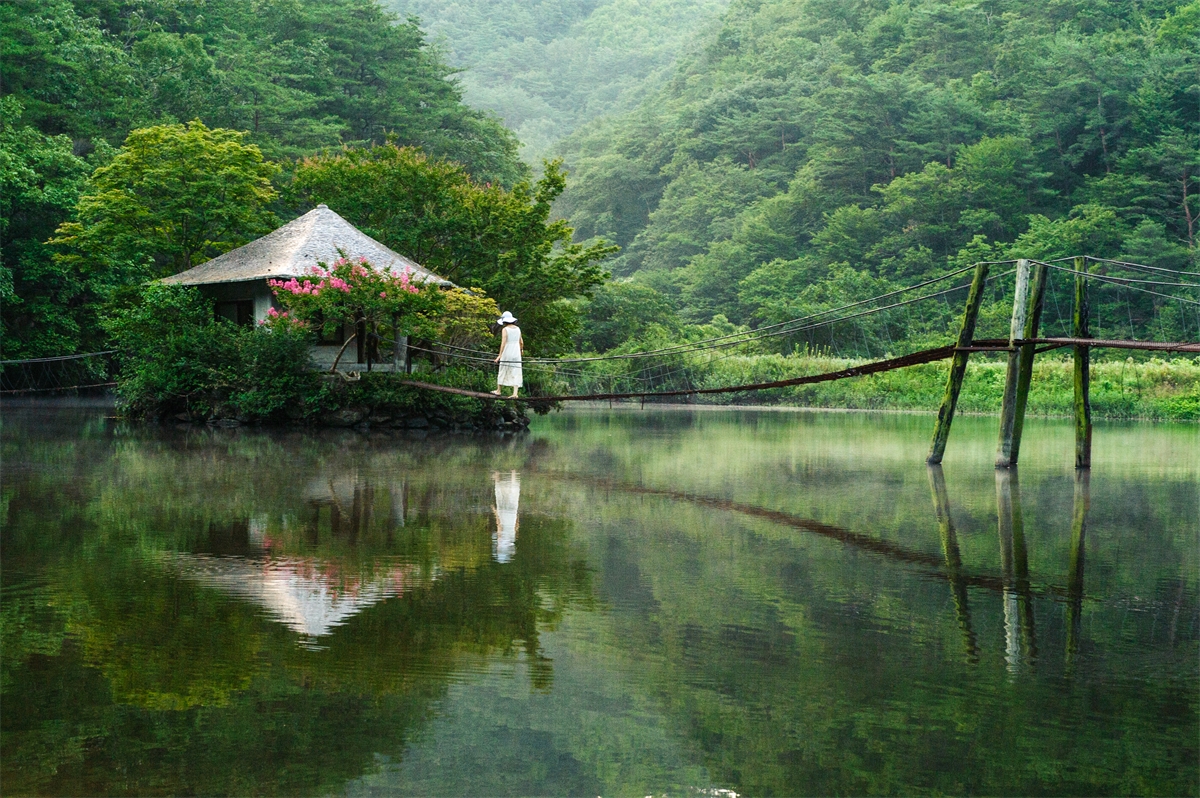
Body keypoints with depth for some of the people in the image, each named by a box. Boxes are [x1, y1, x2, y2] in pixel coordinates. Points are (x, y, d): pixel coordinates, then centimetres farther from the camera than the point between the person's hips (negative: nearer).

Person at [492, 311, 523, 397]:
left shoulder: (505, 329, -11)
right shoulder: (517, 329, 6)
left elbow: (503, 343, -19)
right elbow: (521, 342, 16)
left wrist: (500, 355, -21)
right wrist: (521, 349, 36)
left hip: (507, 353, -4)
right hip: (516, 353, 4)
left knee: (502, 371, 12)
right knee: (515, 373, 2)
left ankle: (498, 390, 23)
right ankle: (515, 393, -7)